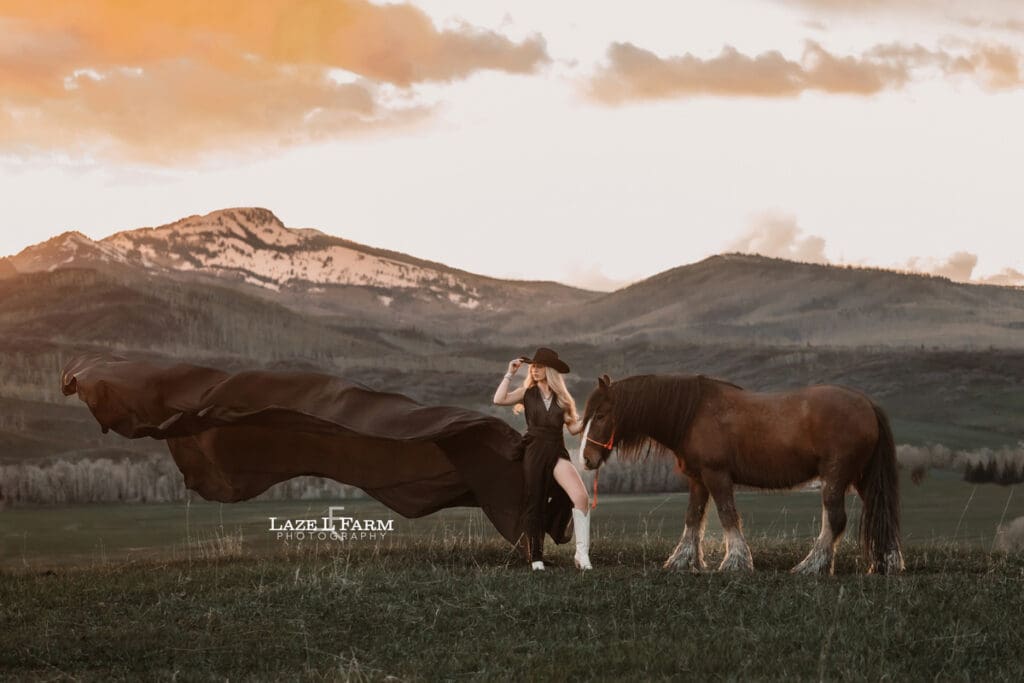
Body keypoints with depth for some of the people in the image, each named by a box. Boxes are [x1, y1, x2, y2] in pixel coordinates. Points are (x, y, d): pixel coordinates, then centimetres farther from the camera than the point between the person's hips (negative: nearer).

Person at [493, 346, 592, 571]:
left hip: (558, 453, 1)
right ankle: (536, 558, 11)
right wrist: (510, 374, -9)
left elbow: (573, 427, 9)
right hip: (535, 453, -1)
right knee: (535, 506, 2)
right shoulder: (528, 393, 5)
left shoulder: (561, 397, 11)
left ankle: (582, 552, -16)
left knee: (581, 497, -19)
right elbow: (499, 400, -11)